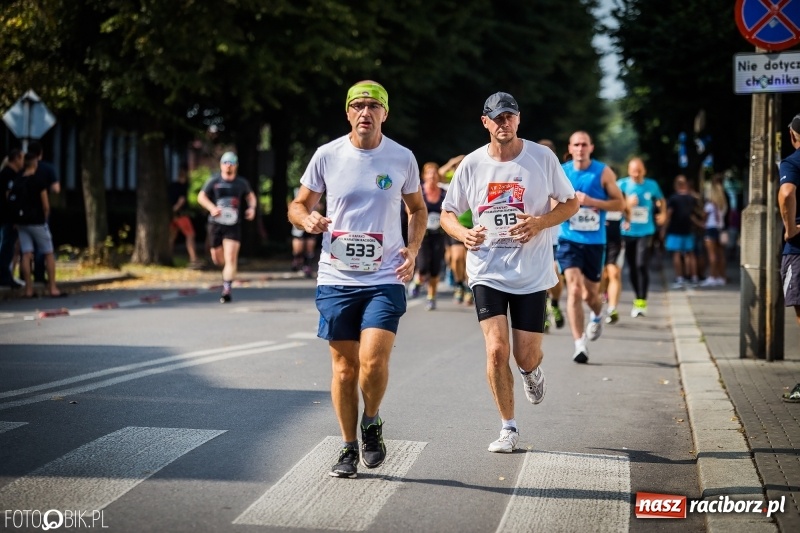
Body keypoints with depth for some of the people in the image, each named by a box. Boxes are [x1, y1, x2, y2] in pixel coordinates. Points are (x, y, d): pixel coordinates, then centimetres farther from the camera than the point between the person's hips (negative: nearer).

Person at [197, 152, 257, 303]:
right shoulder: (214, 181, 0)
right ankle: (227, 272, 45)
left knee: (230, 258, -14)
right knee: (217, 259, 10)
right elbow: (201, 196, 2)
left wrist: (252, 208, 1)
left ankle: (226, 289, -13)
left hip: (233, 225, -1)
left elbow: (250, 196, 22)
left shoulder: (242, 183, 5)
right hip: (215, 224, 1)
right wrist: (212, 208, -16)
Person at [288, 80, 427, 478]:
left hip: (385, 278, -1)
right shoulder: (327, 155, 1)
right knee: (344, 367, 5)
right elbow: (298, 205, 10)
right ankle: (349, 446, 21)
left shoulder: (402, 158, 2)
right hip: (336, 278, 1)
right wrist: (307, 219, -13)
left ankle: (372, 422, 14)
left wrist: (413, 248, -1)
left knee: (373, 361, -15)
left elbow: (417, 208, 16)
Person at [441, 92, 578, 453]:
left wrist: (540, 222, -14)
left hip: (532, 272, 0)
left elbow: (571, 203, 5)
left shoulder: (543, 157, -2)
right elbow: (447, 213, 10)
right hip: (487, 271, 0)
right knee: (496, 349, -12)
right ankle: (508, 429, 4)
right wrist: (463, 234, -12)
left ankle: (532, 372, 40)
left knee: (526, 357, 0)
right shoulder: (472, 164, 1)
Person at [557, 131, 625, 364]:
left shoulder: (603, 172, -3)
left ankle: (597, 315, 48)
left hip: (595, 241, 1)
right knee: (574, 290, -16)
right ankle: (579, 344, -13)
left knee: (591, 294, 11)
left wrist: (591, 201, -16)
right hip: (569, 240, 0)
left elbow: (620, 203, -3)